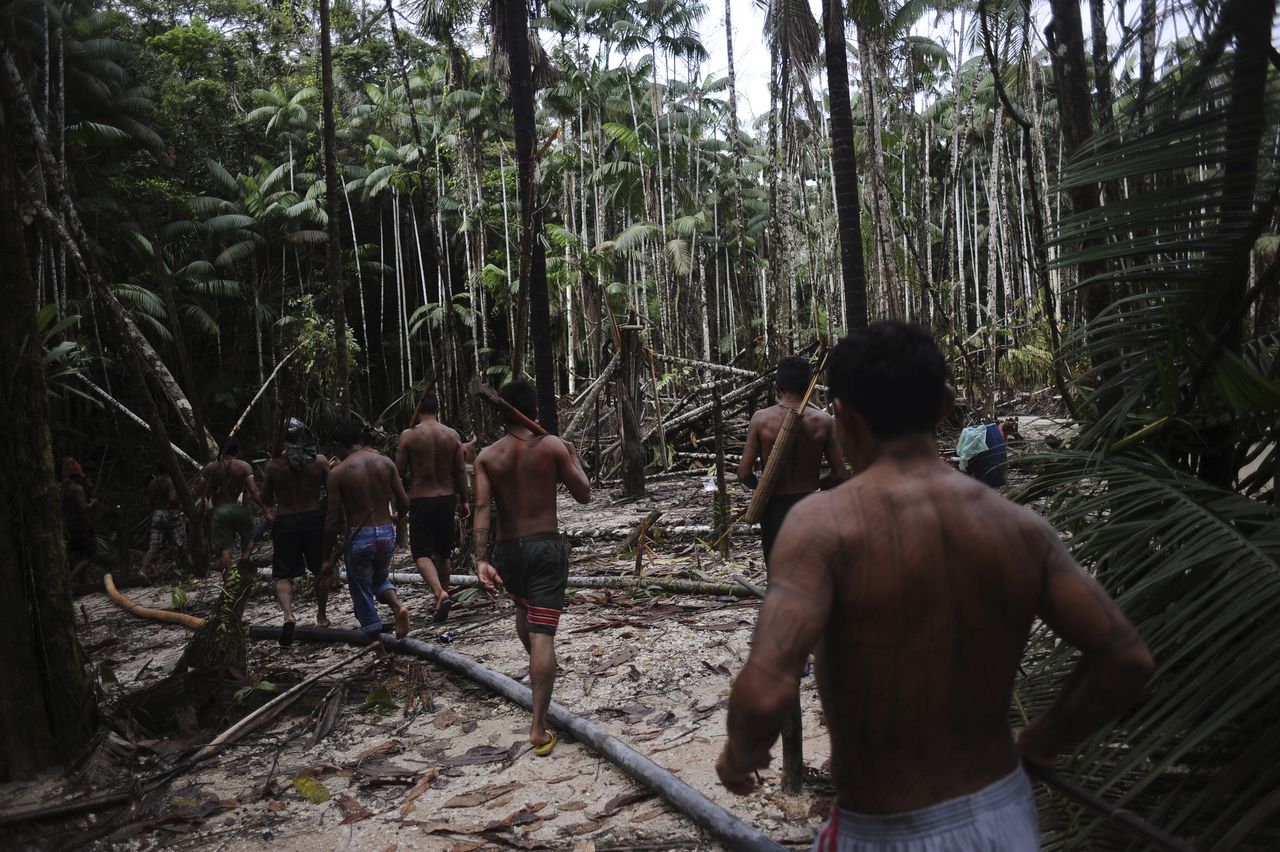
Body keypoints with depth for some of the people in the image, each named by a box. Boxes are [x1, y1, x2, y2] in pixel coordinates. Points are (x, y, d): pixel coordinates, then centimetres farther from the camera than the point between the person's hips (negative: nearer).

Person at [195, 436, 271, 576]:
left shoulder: (211, 467, 2)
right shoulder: (244, 466, -4)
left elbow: (199, 492, 4)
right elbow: (253, 491, -13)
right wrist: (265, 511, -11)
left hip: (219, 511, 1)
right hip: (239, 509, -1)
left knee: (224, 548, 3)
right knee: (248, 541, 17)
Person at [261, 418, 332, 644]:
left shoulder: (272, 466, -6)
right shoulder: (320, 462, -6)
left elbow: (266, 500, 2)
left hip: (285, 522, -1)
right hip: (314, 519, 1)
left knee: (283, 575, 6)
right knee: (321, 570, 20)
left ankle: (288, 615, -17)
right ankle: (322, 615, 29)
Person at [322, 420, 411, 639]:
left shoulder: (338, 473, -9)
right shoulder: (386, 463, 0)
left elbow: (333, 520, -8)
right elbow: (404, 503, 1)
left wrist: (327, 558, 1)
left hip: (359, 537, -4)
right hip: (387, 533, 4)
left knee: (362, 591, 15)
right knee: (380, 579, 26)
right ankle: (397, 606, -2)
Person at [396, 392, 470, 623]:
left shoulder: (408, 435, -9)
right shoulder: (452, 435, -1)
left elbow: (399, 471, -5)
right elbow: (460, 471, 2)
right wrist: (464, 500, 12)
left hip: (420, 500, -3)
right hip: (447, 498, 4)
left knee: (422, 553, -1)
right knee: (443, 551, 18)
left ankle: (440, 593, -21)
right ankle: (444, 593, 30)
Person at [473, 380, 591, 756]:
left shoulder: (486, 456, 1)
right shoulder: (552, 446, -5)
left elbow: (482, 508, -12)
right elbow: (584, 495, -1)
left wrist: (481, 559, -18)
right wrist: (575, 460, 16)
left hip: (507, 549, 3)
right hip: (547, 545, -3)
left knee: (524, 609, 32)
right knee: (542, 633, -6)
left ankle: (537, 669, 57)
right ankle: (539, 729, -10)